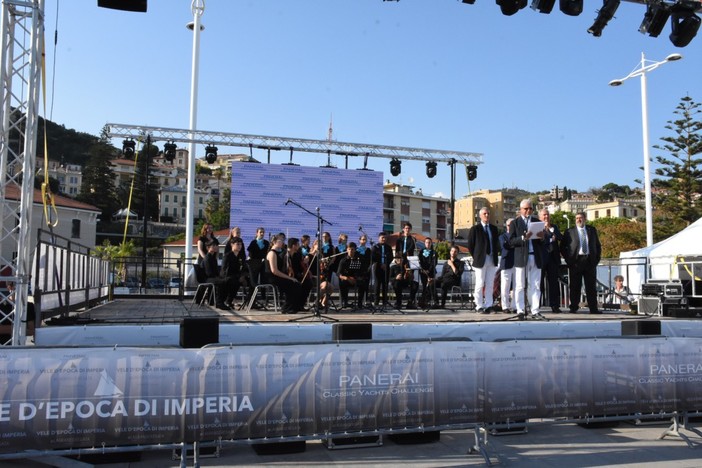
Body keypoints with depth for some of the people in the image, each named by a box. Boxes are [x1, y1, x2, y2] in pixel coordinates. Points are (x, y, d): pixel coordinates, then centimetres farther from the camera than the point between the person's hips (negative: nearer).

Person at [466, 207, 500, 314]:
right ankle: (479, 307, 4)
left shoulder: (494, 228, 12)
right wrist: (476, 257, -1)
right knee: (480, 284, -2)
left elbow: (496, 244, 19)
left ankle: (488, 305, 11)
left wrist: (495, 255, 9)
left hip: (492, 260, 4)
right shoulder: (475, 228, -2)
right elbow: (470, 245, -1)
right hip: (480, 260, -4)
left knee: (490, 284, 5)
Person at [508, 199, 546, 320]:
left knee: (535, 286, 3)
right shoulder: (515, 222, 3)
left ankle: (535, 311, 6)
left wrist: (541, 237, -7)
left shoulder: (537, 221, 15)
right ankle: (520, 311, 7)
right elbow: (511, 241, -6)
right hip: (521, 258, -3)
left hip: (535, 258, 3)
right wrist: (523, 238, -20)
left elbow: (542, 241, 15)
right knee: (520, 287, 1)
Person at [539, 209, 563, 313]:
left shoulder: (554, 227, 19)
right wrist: (551, 240, -5)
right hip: (541, 258, -4)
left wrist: (551, 229, -4)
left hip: (553, 258, 4)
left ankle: (555, 306, 4)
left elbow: (561, 238, 4)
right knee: (539, 282, -2)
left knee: (554, 282, 1)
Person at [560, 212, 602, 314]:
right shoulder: (569, 232, 4)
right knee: (575, 286, -1)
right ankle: (574, 308, 6)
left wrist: (597, 258, 6)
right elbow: (562, 247, 4)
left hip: (590, 261, 2)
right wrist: (568, 259, -4)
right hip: (575, 262, -2)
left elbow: (598, 246, 17)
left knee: (591, 286, 3)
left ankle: (593, 308, 7)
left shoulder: (592, 230, 13)